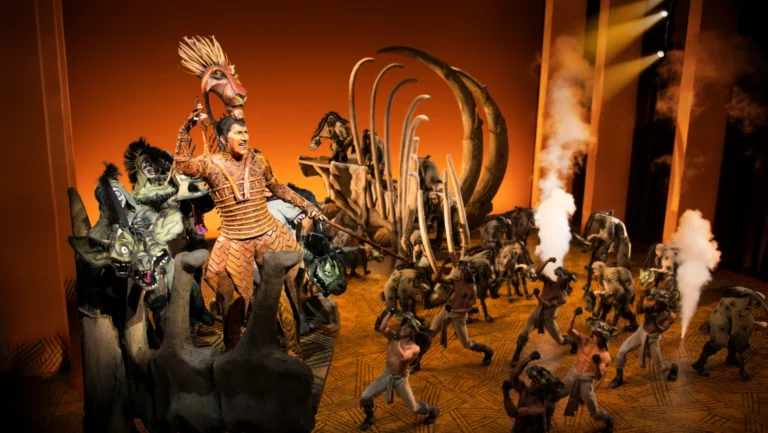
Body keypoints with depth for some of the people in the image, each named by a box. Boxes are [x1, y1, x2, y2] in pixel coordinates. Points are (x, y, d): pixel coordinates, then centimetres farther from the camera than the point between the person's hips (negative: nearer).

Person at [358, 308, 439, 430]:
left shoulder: (414, 348, -21)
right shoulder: (393, 336, -9)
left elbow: (402, 357, -40)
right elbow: (382, 328, -29)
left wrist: (397, 341, -35)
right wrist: (390, 312, -31)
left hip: (400, 379, -4)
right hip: (386, 375, 4)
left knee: (414, 408, 9)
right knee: (364, 398, -5)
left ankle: (432, 410, 42)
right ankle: (370, 418, 25)